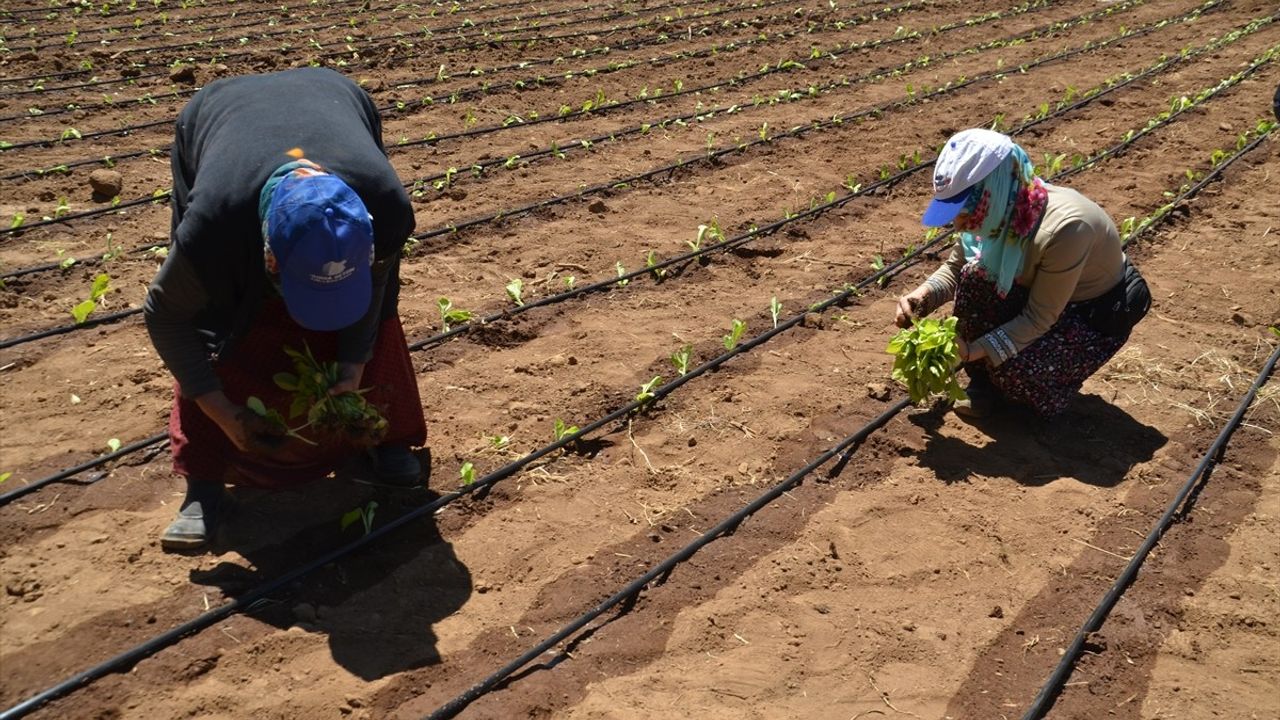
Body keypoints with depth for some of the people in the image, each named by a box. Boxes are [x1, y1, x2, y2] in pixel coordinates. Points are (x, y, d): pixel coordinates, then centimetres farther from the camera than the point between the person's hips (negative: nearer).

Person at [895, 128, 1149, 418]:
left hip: (1100, 313, -6)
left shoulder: (1063, 229, -38)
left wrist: (973, 351, -35)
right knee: (973, 278, -20)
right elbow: (954, 268, -4)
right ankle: (985, 383, -2)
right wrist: (922, 295, -23)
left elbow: (1039, 319, -30)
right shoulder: (997, 209, -18)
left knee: (1011, 368, -29)